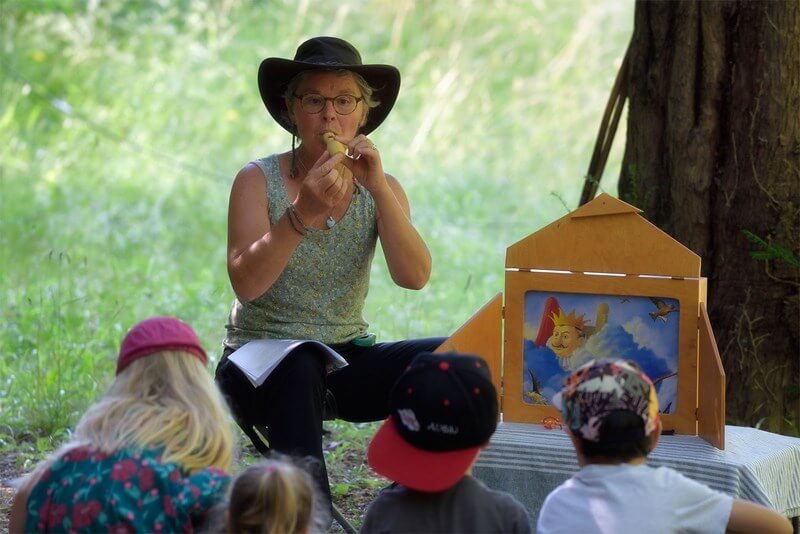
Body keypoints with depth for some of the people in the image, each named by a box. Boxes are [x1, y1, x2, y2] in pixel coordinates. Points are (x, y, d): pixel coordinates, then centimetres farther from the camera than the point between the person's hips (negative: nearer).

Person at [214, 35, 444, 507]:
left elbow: (415, 276, -12)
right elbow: (247, 283, -21)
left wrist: (379, 189, -22)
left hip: (347, 358, 4)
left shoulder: (380, 188, 6)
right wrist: (303, 213, -33)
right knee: (300, 370, -39)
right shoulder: (258, 181, -5)